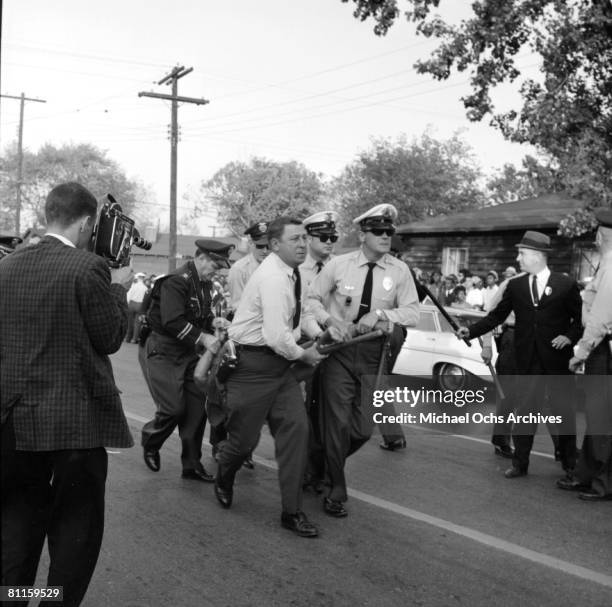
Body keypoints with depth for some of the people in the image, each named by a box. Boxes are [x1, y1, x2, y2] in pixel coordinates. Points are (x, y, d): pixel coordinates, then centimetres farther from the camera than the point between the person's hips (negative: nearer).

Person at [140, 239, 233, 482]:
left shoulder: (204, 283, 10)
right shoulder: (176, 281, -18)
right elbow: (172, 322, -27)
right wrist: (203, 338, -26)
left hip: (188, 352, 8)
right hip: (163, 350, -8)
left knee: (197, 405, 5)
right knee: (173, 408, -11)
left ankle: (192, 464, 15)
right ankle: (149, 442, 21)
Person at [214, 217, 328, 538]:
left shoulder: (290, 273, 8)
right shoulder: (273, 278, -22)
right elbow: (276, 336, -26)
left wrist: (318, 332, 9)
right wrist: (303, 354, -10)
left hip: (279, 363, 8)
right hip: (253, 363, -8)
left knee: (296, 427, -1)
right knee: (245, 437, 5)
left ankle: (292, 511, 6)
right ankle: (224, 478, 41)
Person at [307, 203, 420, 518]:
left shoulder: (399, 270, -2)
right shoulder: (338, 265, -4)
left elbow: (412, 313, -4)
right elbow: (312, 298, 4)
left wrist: (380, 314, -20)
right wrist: (332, 320, -13)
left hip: (373, 353, 2)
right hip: (339, 350, -2)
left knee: (364, 428, 5)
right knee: (338, 423, 0)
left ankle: (326, 465, 35)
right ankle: (336, 492, 18)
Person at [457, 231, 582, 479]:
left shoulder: (566, 284, -3)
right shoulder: (515, 286, 5)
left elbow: (579, 319, 2)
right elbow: (497, 316, 5)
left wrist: (570, 336, -15)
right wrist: (471, 331, -4)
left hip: (557, 359, -2)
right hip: (528, 360, 2)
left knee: (563, 409, 9)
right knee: (525, 411, 6)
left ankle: (569, 464, 24)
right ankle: (520, 463, 14)